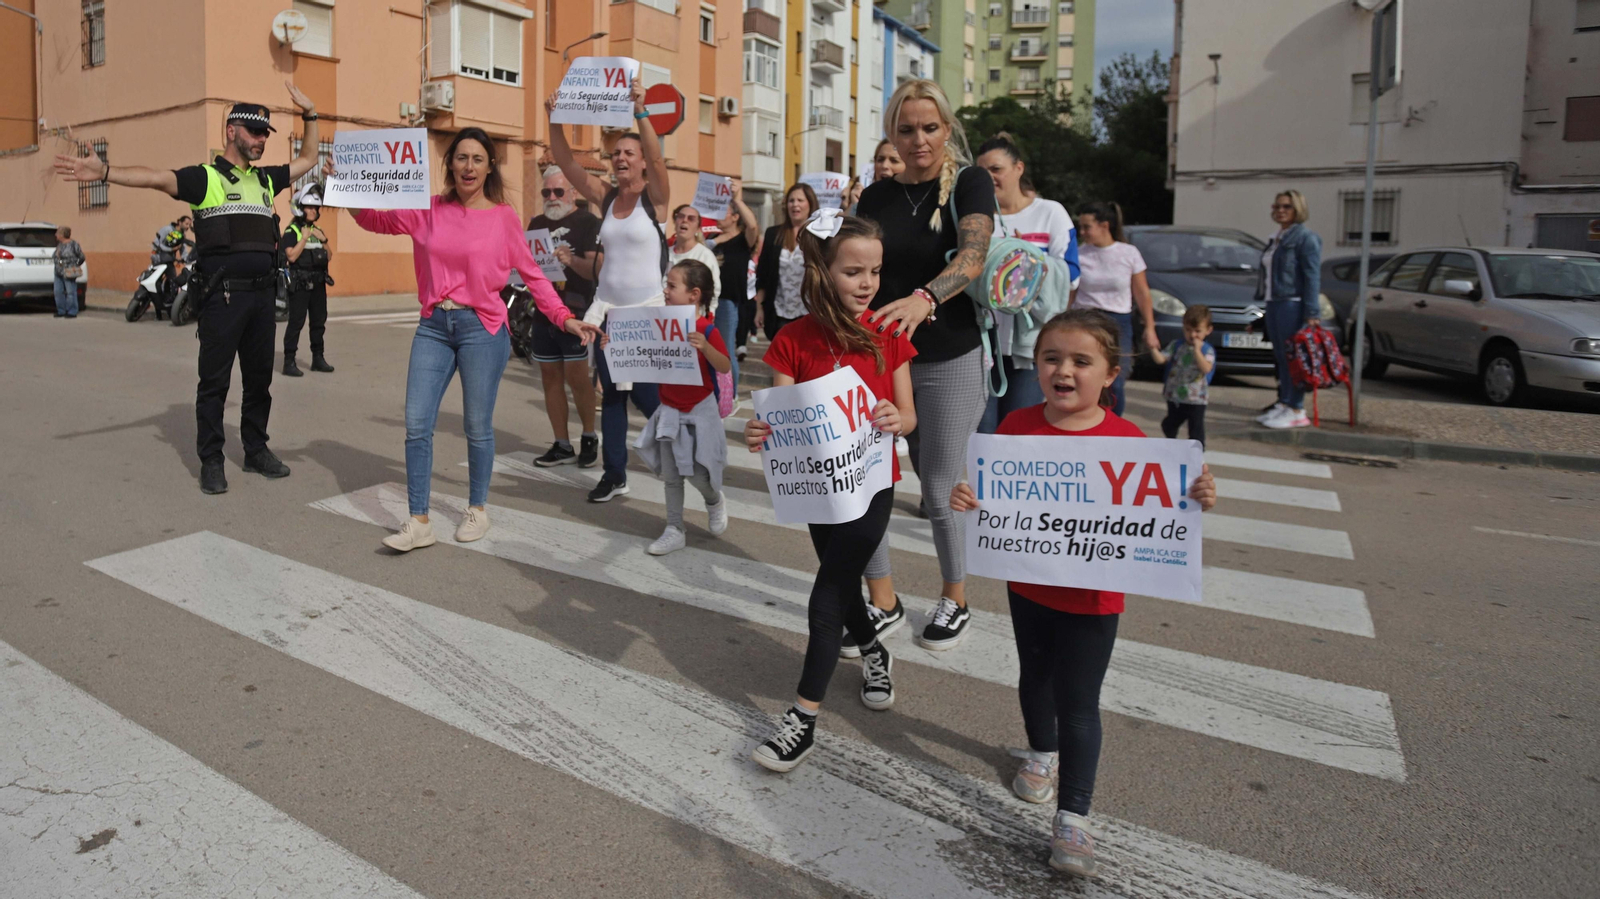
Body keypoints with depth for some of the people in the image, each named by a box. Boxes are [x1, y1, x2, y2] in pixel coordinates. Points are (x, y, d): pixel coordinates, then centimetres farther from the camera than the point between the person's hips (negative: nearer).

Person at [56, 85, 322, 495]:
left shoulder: (265, 180, 17)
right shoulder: (205, 177, -1)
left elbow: (306, 160, 29)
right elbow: (155, 178, -15)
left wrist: (310, 116, 20)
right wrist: (105, 171, -31)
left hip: (263, 294, 6)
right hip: (222, 296, -6)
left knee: (259, 378, 12)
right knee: (215, 381, 0)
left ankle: (256, 450, 24)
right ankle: (211, 461, 8)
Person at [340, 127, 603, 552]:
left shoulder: (504, 216, -1)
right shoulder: (429, 210, 7)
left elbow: (532, 274, 1)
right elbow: (376, 220, 14)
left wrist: (564, 317, -6)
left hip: (482, 329, -3)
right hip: (434, 327, 3)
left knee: (478, 427, 6)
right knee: (417, 424, 0)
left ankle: (478, 509, 26)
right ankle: (419, 522, 9)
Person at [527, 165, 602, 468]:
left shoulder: (588, 222, -4)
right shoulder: (537, 223, 15)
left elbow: (597, 268, -14)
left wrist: (571, 259, -32)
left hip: (576, 311, -6)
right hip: (543, 311, 6)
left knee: (576, 377, -10)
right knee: (550, 377, 7)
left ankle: (590, 437, 10)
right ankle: (562, 446, 16)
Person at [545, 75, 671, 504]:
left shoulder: (655, 199, -5)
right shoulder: (605, 197, 7)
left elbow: (657, 158, -23)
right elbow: (566, 163, -1)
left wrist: (640, 112, -34)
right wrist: (554, 121, -15)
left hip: (647, 311, -5)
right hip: (607, 309, 5)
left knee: (647, 395, -2)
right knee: (611, 393, 7)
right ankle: (614, 473, 16)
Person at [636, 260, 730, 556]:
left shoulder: (706, 330, -17)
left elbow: (725, 367, -26)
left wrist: (704, 347, -43)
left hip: (698, 411, -5)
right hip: (669, 409, 6)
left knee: (696, 472, 1)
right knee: (670, 475, 8)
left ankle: (714, 501, 35)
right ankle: (675, 530, 19)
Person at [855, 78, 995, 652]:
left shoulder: (970, 184, -5)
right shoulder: (875, 198, 9)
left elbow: (972, 256, -23)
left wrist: (924, 298, -43)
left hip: (949, 360, -4)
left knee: (940, 491, 2)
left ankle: (955, 600, 27)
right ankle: (883, 603, 19)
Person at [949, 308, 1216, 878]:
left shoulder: (1128, 439, -14)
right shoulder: (1017, 426, -8)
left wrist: (1195, 501, -27)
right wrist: (966, 499, -20)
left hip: (1091, 599, -3)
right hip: (1027, 586, 4)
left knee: (1079, 702, 3)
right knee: (1035, 676, 24)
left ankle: (1073, 816, 15)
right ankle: (1042, 752, 51)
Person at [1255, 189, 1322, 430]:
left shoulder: (1305, 238, -8)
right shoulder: (1276, 239, 18)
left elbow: (1312, 277, -14)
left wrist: (1311, 313, -19)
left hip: (1293, 304, -9)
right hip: (1274, 303, 9)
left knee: (1292, 356, -8)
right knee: (1280, 357, 12)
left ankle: (1297, 411, -5)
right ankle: (1284, 404, 20)